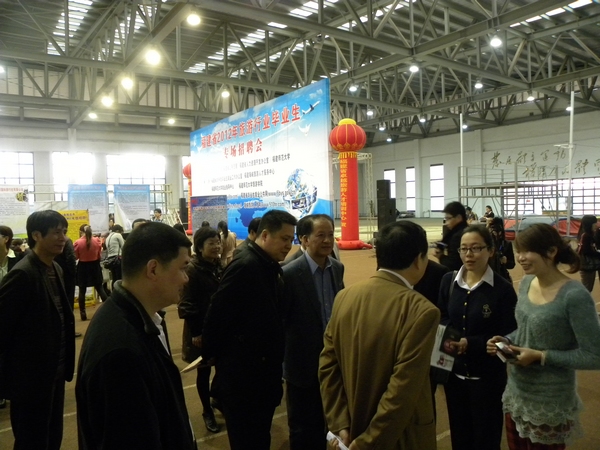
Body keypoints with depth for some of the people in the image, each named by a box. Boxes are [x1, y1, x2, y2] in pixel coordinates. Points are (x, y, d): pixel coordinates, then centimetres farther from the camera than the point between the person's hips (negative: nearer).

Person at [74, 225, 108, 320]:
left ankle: (83, 313, 10)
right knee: (99, 288, 13)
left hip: (83, 267, -2)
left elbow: (75, 257, -5)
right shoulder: (97, 240, -7)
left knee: (82, 290, 7)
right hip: (95, 266, 2)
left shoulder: (77, 243, -14)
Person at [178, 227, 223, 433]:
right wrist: (195, 332, -14)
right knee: (204, 371, 10)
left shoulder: (221, 266, 2)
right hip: (202, 330, -5)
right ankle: (207, 412, 26)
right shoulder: (192, 270, -15)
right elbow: (186, 305, -15)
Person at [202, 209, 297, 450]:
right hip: (241, 378, -8)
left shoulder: (270, 268, 6)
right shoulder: (244, 266, -22)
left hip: (263, 375, 8)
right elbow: (216, 317, -21)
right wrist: (211, 357, -9)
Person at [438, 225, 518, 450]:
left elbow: (508, 336, -12)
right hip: (454, 371, 4)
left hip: (487, 376, -4)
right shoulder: (448, 281, 0)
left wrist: (470, 343, -25)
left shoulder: (503, 289, -14)